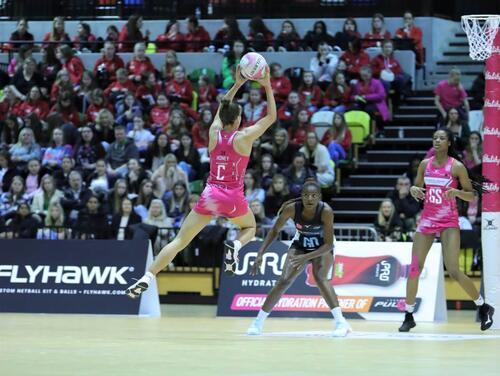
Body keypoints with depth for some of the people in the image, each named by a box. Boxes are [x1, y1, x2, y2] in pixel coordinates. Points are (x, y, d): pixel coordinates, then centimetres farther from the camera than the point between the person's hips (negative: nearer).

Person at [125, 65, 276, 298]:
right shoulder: (244, 137, -7)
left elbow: (221, 110, 23)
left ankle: (147, 278, -11)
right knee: (250, 228, 29)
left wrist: (237, 85, 24)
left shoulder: (214, 133, 3)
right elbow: (271, 117, 3)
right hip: (233, 198, -2)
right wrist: (268, 87, 6)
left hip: (210, 195, 2)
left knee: (179, 241, 3)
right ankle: (234, 246, -6)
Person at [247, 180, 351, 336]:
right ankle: (258, 323, 4)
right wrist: (260, 254, -21)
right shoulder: (292, 208, -28)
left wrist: (306, 258, -40)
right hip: (300, 245, 2)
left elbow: (328, 244, -30)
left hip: (322, 248, -2)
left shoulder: (326, 211, -34)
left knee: (320, 278, -27)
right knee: (284, 281, -7)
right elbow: (275, 231, -13)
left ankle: (341, 322, -28)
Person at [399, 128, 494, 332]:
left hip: (448, 222, -4)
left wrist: (456, 192, -22)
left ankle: (483, 307, 7)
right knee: (414, 269, -2)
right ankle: (409, 316, 9)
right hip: (427, 219, 4)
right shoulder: (425, 164, 5)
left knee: (453, 271, -11)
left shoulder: (457, 167, -7)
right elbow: (417, 188, 18)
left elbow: (472, 196, -3)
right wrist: (413, 190, -5)